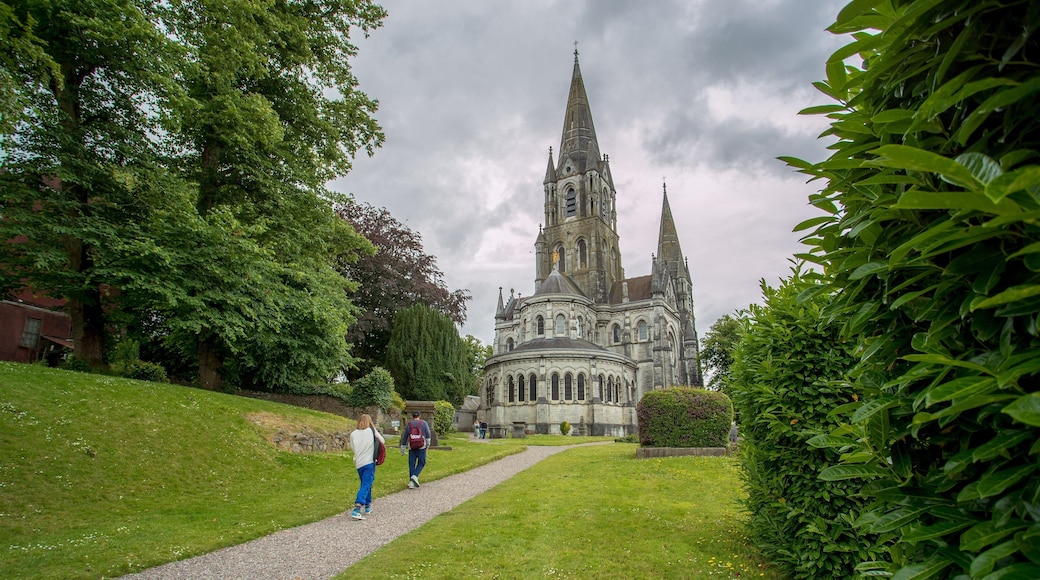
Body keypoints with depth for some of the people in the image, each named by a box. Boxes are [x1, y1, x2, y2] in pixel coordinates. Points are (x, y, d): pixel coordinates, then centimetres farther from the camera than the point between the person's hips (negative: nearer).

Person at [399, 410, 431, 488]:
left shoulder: (408, 424, 7)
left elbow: (404, 437, 11)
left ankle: (412, 483, 6)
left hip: (411, 447, 2)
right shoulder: (424, 423, 1)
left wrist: (402, 449, 18)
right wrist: (428, 443, 11)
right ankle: (415, 476, -10)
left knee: (412, 464, 8)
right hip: (421, 447, -2)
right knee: (421, 463, 11)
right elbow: (428, 434, -2)